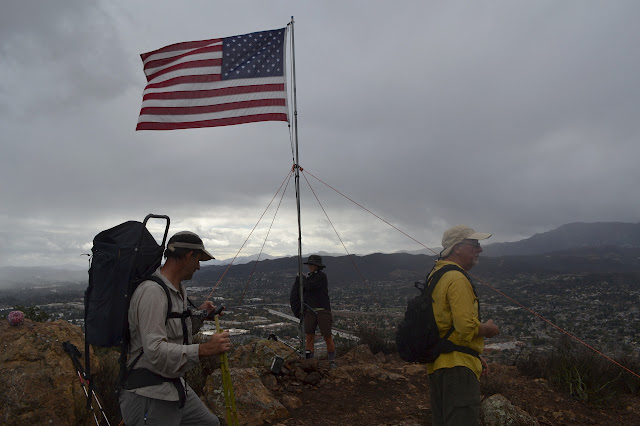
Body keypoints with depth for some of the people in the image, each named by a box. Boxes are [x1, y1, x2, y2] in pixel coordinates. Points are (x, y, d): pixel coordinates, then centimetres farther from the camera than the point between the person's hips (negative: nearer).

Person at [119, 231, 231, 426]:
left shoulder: (179, 290, 9)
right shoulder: (152, 291, -22)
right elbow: (155, 352, -31)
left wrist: (200, 314, 11)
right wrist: (204, 349, -34)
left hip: (176, 387, 9)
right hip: (149, 396, -9)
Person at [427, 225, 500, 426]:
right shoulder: (457, 279, -17)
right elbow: (466, 328, -25)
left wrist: (475, 356, 22)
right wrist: (488, 328, -3)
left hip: (436, 365, 10)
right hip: (458, 366, -10)